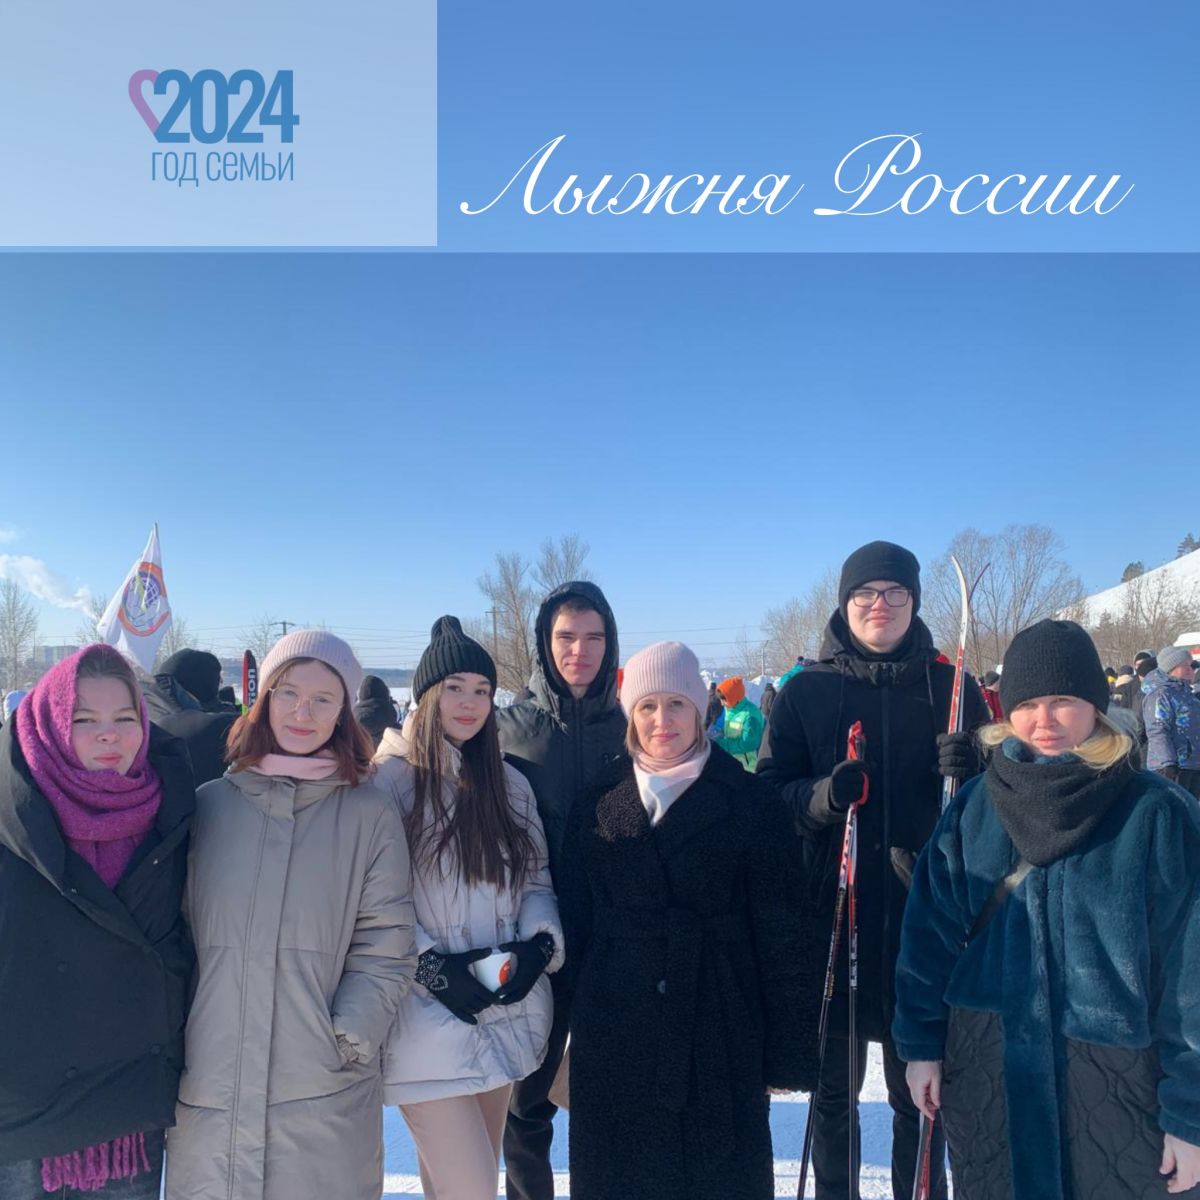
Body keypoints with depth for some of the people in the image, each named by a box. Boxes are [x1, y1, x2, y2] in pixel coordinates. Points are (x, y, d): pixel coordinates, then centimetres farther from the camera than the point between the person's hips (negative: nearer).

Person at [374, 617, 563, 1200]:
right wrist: (433, 969, -17)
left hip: (504, 1015, 6)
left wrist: (538, 945, -7)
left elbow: (537, 881, 11)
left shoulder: (509, 782, 10)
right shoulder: (389, 779, -9)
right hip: (429, 1019, -5)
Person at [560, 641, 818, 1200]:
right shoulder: (597, 806, 5)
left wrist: (790, 1047, -5)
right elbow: (576, 921, 9)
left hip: (720, 1031, -2)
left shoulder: (749, 802, -3)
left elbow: (782, 932, -4)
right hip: (615, 1034, 2)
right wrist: (568, 1025, 7)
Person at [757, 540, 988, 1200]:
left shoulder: (949, 686, 4)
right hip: (831, 911, 0)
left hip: (925, 912, 1)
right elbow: (770, 795, 0)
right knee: (833, 1083, 12)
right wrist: (822, 797, -21)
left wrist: (971, 772, -14)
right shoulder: (805, 691, 1)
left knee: (919, 1086, 13)